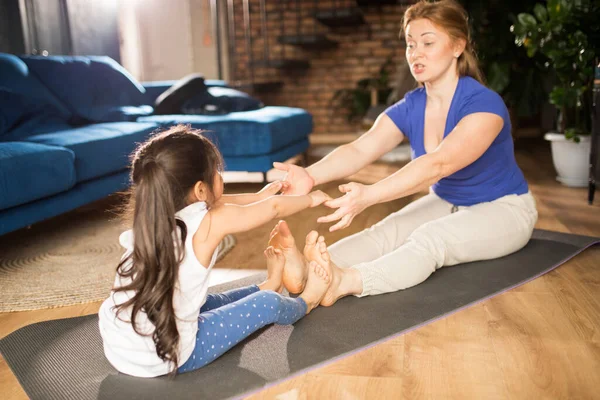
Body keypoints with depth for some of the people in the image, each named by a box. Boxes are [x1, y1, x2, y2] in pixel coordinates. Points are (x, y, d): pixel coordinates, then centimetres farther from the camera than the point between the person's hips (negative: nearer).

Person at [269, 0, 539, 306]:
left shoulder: (484, 103, -26)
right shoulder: (409, 108, -9)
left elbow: (437, 165, -41)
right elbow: (359, 150, -25)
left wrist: (369, 195, -56)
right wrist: (311, 174, -46)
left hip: (502, 210, -5)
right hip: (446, 203, 5)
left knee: (430, 238, -35)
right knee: (386, 231, -25)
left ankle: (343, 283, -58)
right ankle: (309, 271, -48)